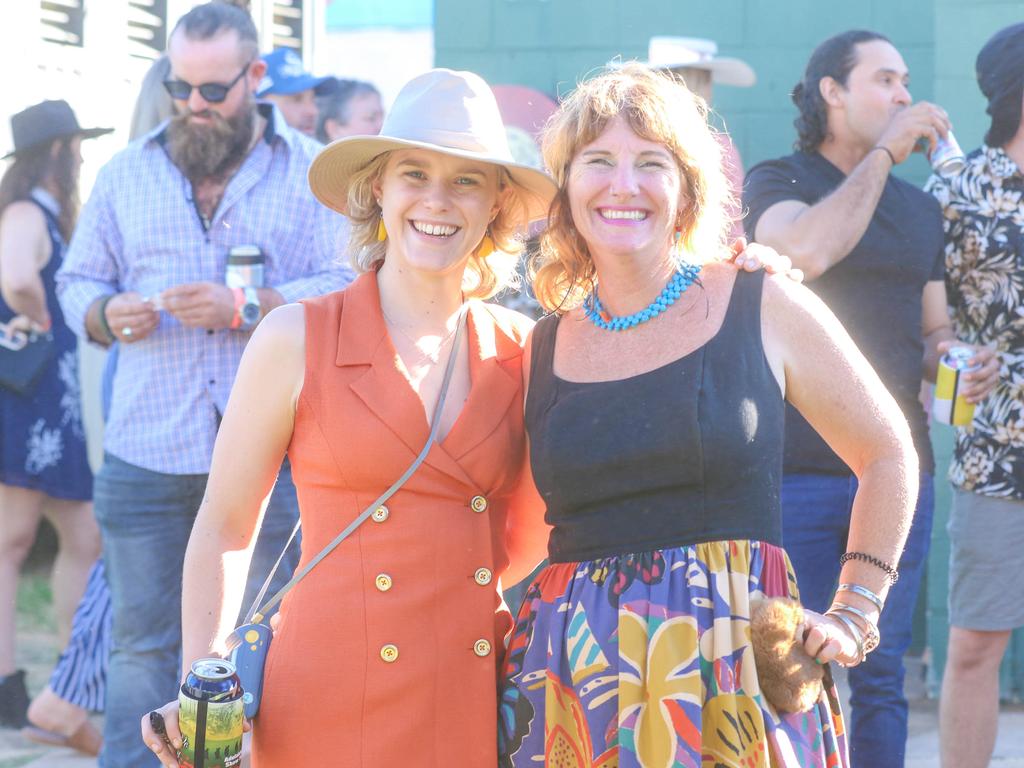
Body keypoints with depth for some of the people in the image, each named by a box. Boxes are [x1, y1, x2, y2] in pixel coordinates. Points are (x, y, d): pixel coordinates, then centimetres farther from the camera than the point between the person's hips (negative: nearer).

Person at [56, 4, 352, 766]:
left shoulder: (312, 172, 4)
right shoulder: (127, 174, 14)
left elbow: (346, 290, -5)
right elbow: (77, 281, 18)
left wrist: (245, 308, -18)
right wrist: (107, 314, -5)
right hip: (147, 453, 2)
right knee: (143, 641, 4)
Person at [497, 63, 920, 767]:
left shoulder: (765, 308, 1)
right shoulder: (541, 350, 8)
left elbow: (888, 453, 10)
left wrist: (854, 615, 5)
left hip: (737, 664, -2)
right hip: (577, 677, 2)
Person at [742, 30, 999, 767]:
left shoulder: (921, 207, 18)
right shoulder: (776, 181, 2)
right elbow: (808, 250, -21)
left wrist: (958, 361, -2)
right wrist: (883, 151, -14)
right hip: (799, 467, -5)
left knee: (881, 675, 4)